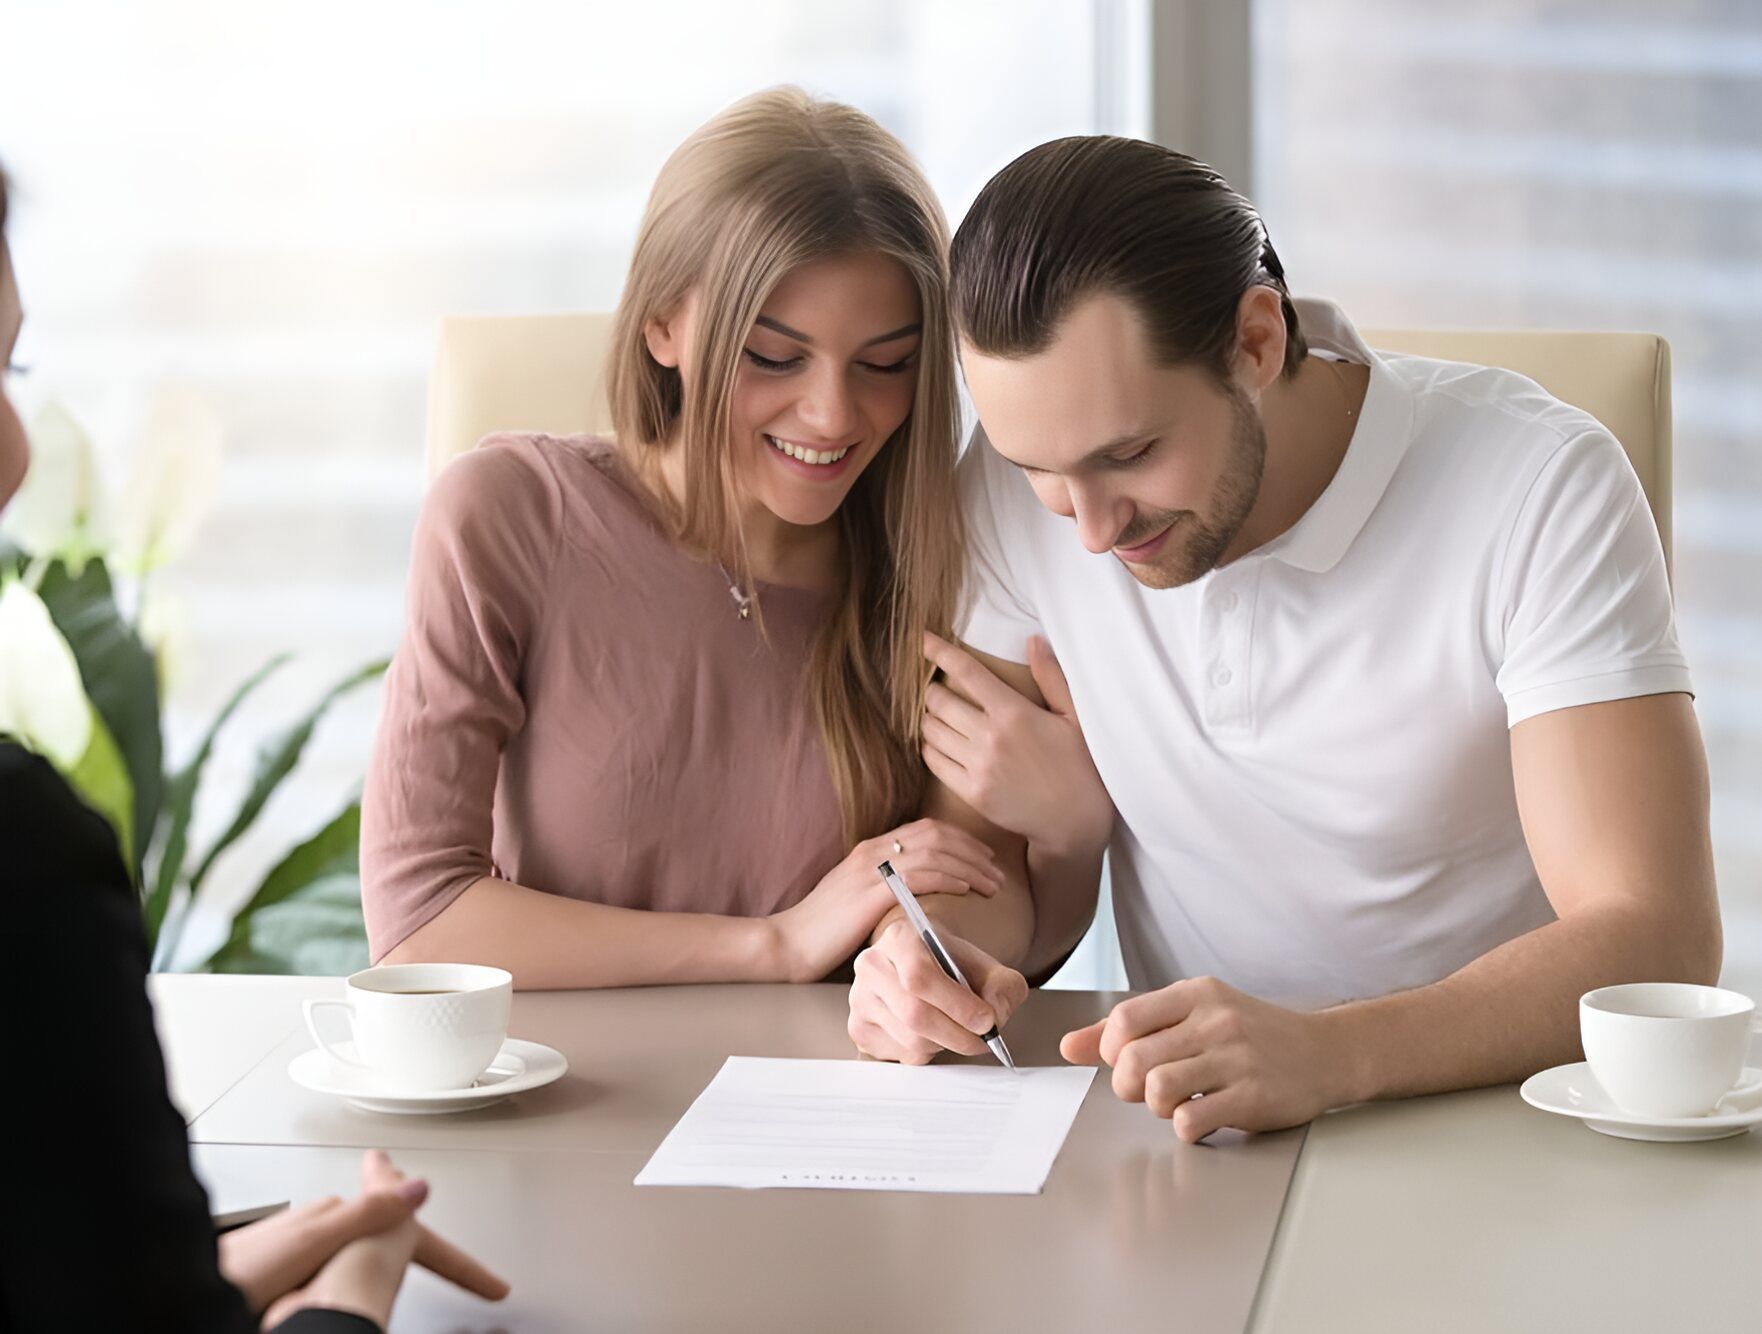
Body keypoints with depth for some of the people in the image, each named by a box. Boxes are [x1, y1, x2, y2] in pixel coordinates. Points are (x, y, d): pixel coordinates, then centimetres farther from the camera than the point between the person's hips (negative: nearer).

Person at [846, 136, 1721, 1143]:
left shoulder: (1544, 488, -16)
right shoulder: (1015, 498, -4)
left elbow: (1658, 944, -23)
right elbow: (1025, 881, 5)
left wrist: (1327, 1053, -38)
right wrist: (943, 950, -19)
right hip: (1194, 1135, 2)